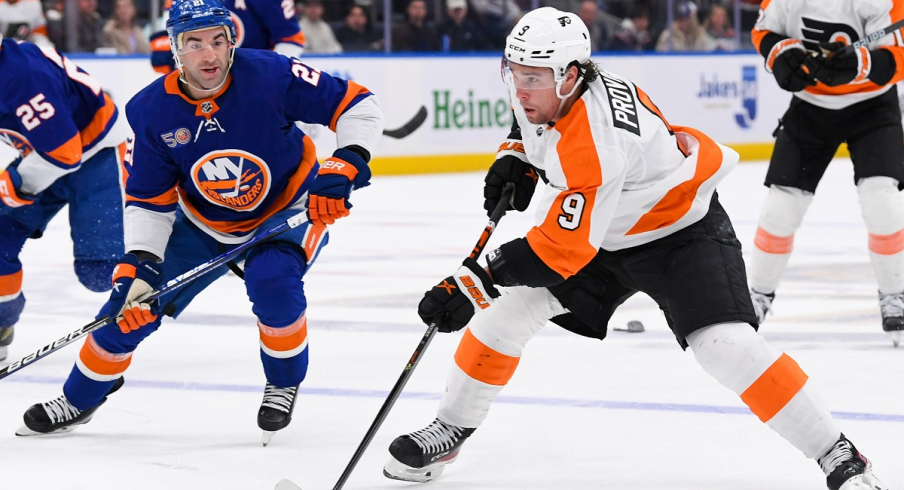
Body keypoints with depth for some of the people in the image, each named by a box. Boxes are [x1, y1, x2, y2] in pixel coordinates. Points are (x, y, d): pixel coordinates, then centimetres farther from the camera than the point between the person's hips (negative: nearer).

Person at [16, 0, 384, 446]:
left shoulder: (269, 75, -28)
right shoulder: (152, 111, -18)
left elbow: (357, 106, -21)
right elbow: (148, 201, -9)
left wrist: (346, 164, -34)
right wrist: (138, 262, -21)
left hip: (289, 208, -3)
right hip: (203, 222, 3)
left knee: (273, 282, -32)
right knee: (134, 302, -2)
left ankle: (284, 383, -4)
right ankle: (79, 399, 21)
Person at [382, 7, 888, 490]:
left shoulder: (594, 145, -39)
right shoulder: (544, 90, -14)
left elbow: (560, 250, -37)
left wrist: (474, 284, -37)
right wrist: (515, 158, -2)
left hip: (683, 230, -9)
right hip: (605, 232, 9)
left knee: (727, 345, -25)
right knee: (505, 311, 0)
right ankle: (450, 429, 18)